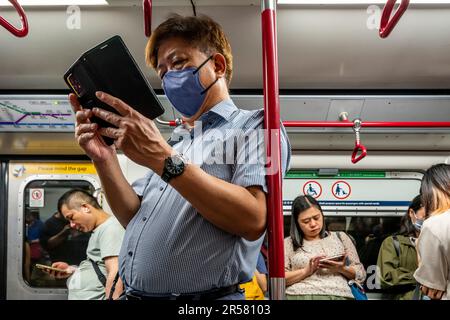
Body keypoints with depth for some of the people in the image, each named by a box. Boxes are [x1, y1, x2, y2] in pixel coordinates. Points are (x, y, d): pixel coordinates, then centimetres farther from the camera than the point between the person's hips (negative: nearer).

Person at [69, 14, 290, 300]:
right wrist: (105, 160, -1)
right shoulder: (173, 141, 18)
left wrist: (163, 159, -22)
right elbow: (134, 220, 12)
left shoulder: (255, 126, -3)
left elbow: (253, 219, -19)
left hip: (206, 296, -6)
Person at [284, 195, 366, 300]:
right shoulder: (288, 243, 12)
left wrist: (342, 269, -2)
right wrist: (305, 271, -9)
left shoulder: (340, 237, 18)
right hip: (299, 295, -1)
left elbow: (361, 274, 16)